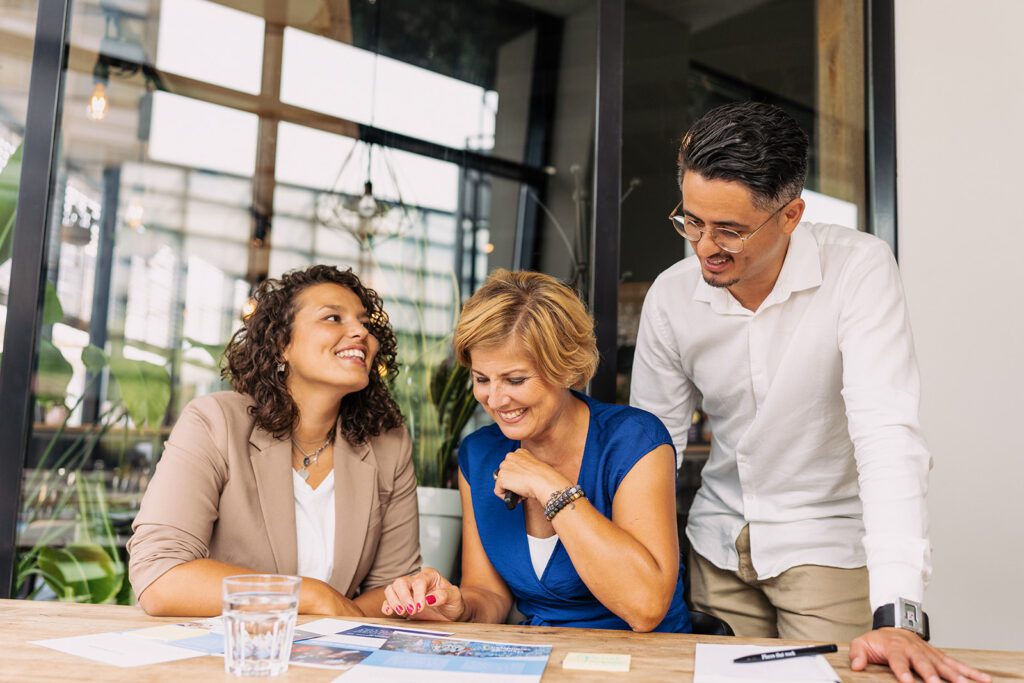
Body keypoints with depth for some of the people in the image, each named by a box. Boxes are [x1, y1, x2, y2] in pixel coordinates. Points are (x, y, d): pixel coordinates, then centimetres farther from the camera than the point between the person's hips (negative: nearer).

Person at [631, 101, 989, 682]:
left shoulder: (859, 269, -20)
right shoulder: (671, 296, -9)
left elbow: (888, 433, -29)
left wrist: (897, 614, -36)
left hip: (828, 541, -3)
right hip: (718, 541, 4)